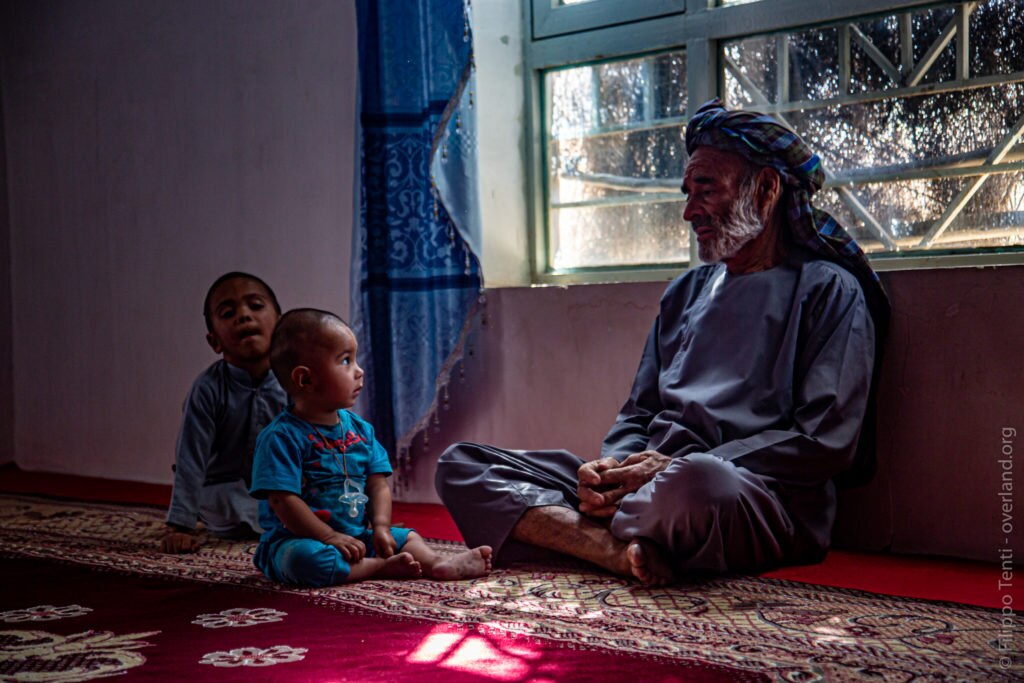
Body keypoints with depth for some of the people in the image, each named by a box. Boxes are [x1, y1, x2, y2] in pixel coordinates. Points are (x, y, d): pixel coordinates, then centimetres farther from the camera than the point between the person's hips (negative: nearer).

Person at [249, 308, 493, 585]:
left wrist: (380, 527, -9)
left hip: (357, 535, 8)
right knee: (304, 558, -38)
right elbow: (283, 501, -21)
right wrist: (330, 537, -23)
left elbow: (378, 484, 7)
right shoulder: (282, 436, -16)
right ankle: (379, 567, -26)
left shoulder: (359, 428, 7)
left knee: (408, 537, 6)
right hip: (297, 539, -7)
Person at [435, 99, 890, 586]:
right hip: (652, 487, 7)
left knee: (698, 483, -44)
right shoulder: (685, 292, 25)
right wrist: (611, 468, -3)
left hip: (763, 499, -7)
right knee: (460, 464, -5)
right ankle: (624, 550, -25)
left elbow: (824, 442, -9)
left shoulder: (829, 291, 4)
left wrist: (677, 470, -15)